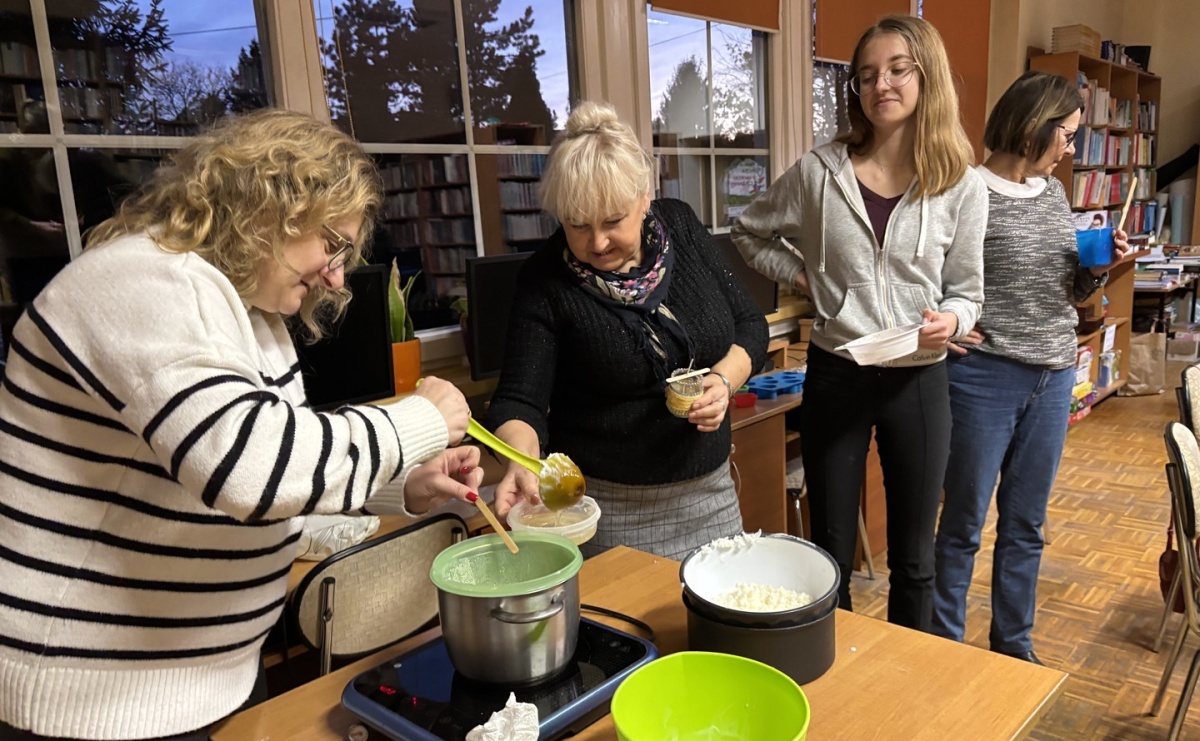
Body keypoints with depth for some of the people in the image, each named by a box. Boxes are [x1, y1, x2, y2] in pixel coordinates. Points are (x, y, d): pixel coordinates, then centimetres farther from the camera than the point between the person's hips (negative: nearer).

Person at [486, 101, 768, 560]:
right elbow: (520, 401, -16)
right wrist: (522, 464, -36)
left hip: (710, 490, 4)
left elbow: (748, 324, 4)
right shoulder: (545, 281, -13)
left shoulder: (680, 227, -3)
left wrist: (725, 380, -15)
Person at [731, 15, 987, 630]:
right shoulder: (820, 171, -4)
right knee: (830, 553, 11)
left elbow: (967, 294, 4)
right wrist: (799, 275, -3)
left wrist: (950, 320, -17)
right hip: (836, 377, 0)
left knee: (912, 556, 15)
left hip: (919, 381, 1)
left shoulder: (962, 188, -3)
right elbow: (749, 233, 10)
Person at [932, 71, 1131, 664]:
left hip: (1054, 378, 7)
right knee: (963, 524, 6)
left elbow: (1067, 291, 18)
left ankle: (1014, 644, 34)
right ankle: (946, 649, 23)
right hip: (985, 377, -7)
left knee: (1026, 524, 17)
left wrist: (1097, 268, -1)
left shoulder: (1053, 192, 10)